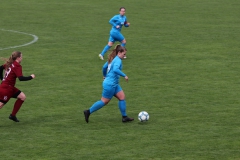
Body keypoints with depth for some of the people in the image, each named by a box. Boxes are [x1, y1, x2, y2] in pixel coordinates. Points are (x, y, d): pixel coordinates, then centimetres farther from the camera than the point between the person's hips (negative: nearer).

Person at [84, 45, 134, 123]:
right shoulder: (118, 60, -17)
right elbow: (115, 69, -35)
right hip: (110, 84, -10)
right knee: (104, 101, -1)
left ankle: (124, 117, 6)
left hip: (114, 84, 10)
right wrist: (124, 75, -28)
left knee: (122, 97, 5)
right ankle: (88, 112, 8)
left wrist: (105, 76, 41)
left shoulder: (112, 59, 12)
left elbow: (104, 67, 25)